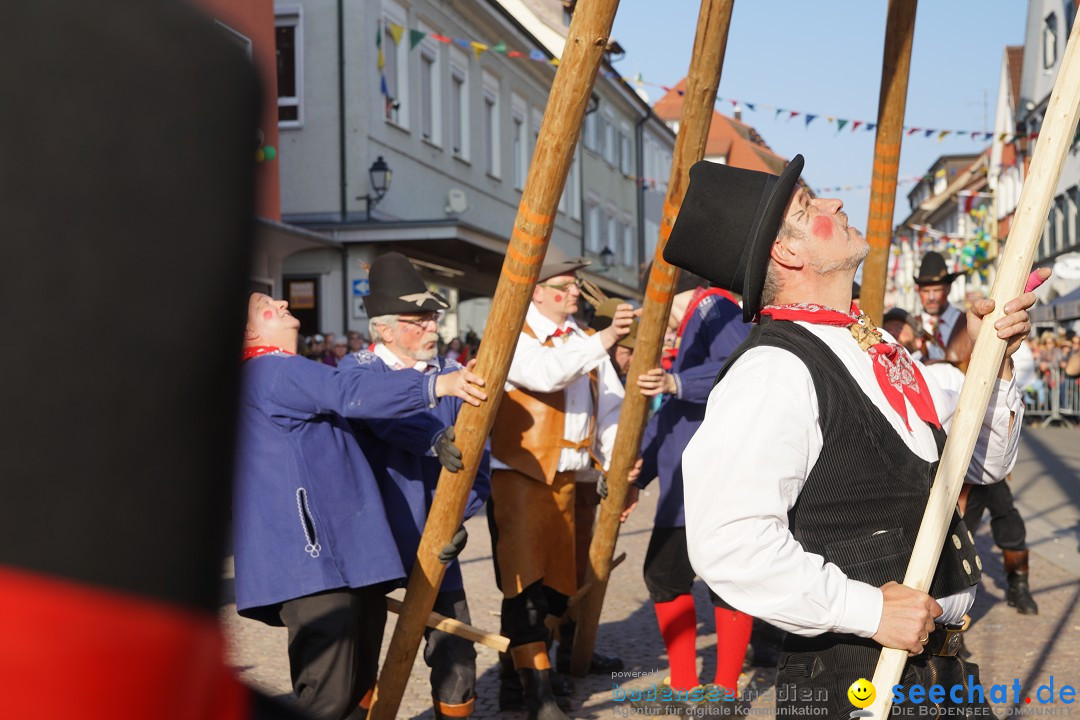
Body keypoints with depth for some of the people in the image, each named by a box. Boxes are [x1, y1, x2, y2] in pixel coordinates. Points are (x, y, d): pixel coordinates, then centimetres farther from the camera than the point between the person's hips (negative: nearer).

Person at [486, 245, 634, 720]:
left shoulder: (585, 343, 14)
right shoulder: (514, 336, -6)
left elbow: (610, 404, 6)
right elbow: (546, 373, -27)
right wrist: (602, 340, -32)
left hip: (566, 478, 7)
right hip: (519, 477, -7)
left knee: (556, 582, 10)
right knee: (525, 585, -8)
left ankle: (514, 678, 23)